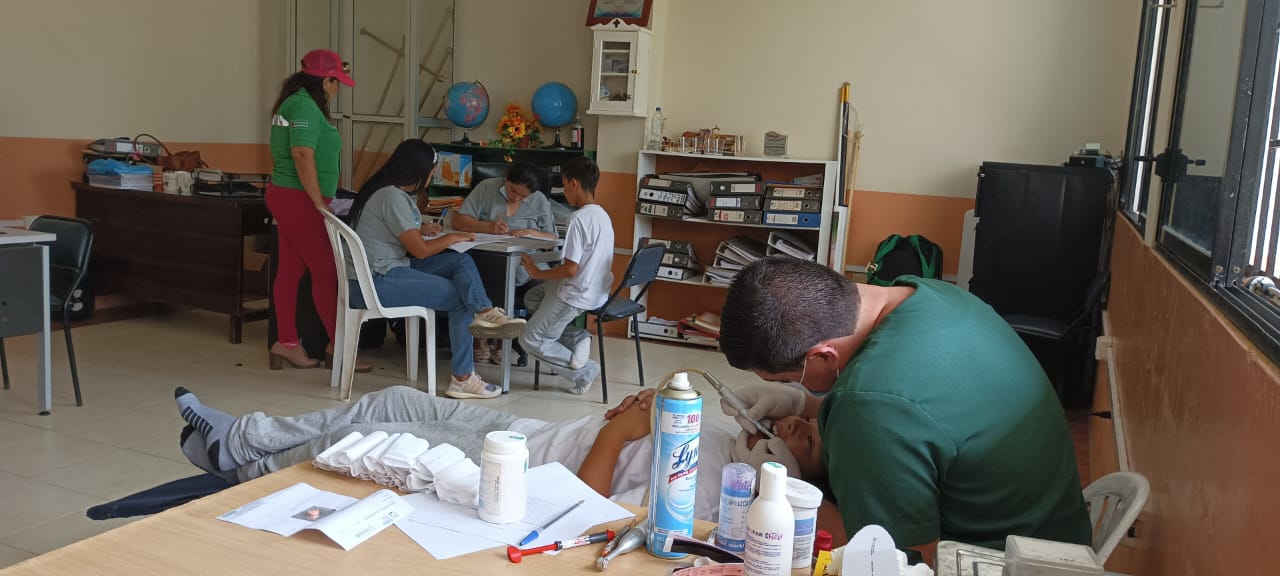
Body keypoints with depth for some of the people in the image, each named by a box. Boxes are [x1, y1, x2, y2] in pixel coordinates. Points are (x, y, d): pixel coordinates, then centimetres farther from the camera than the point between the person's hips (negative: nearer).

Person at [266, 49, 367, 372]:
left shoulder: (292, 102, 16)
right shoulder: (305, 106, -16)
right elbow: (303, 156, -24)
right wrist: (319, 202, -22)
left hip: (283, 196, 10)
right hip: (300, 200, -10)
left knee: (290, 271, 10)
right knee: (326, 271, -6)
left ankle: (286, 344, 15)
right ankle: (337, 346, -1)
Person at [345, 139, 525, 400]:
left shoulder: (389, 190, 12)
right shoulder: (393, 197, -19)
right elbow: (420, 251, -17)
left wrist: (420, 229, 19)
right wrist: (452, 237, -2)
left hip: (389, 268, 10)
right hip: (376, 282, -10)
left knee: (462, 261, -3)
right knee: (460, 299, -9)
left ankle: (484, 312, -23)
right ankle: (462, 378, -6)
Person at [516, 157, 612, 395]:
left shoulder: (579, 218, -23)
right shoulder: (602, 214, 5)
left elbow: (570, 269, -25)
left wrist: (537, 273, -9)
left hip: (578, 295, -9)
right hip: (597, 289, 9)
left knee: (530, 340, 5)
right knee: (531, 298, 25)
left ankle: (584, 370, 1)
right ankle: (578, 337, 9)